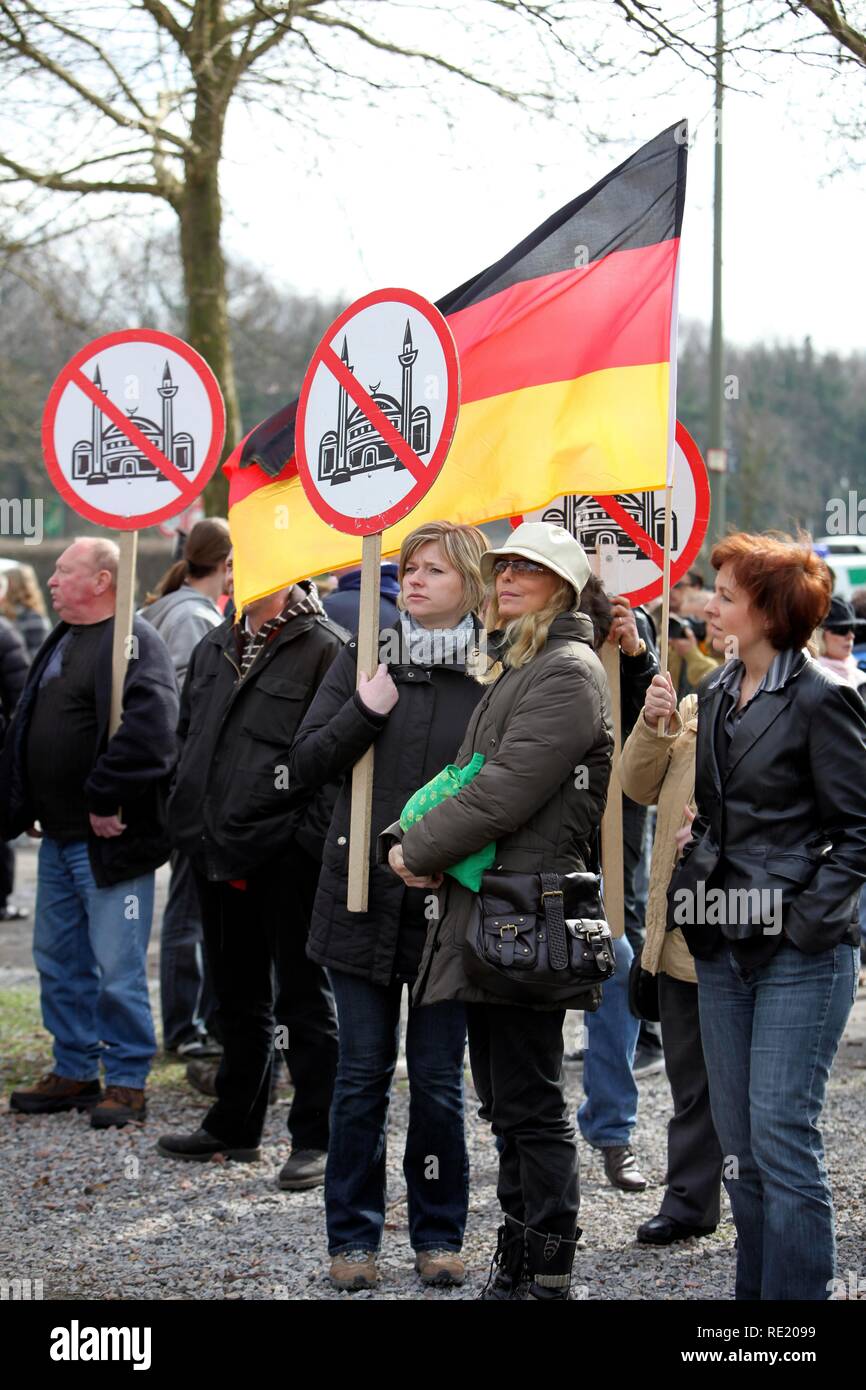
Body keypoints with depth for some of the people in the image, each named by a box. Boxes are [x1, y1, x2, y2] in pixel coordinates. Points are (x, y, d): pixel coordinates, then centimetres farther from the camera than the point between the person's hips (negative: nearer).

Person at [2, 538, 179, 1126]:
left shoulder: (134, 642, -13)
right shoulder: (61, 642, 16)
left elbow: (151, 730, -27)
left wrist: (106, 801, -22)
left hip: (110, 840, -9)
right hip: (60, 836, 10)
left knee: (117, 967, -4)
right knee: (59, 958, 15)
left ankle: (129, 1082, 6)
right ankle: (75, 1072, 26)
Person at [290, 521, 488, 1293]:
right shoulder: (365, 660, 5)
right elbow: (306, 764, 2)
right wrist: (364, 711, -12)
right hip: (364, 894, 1)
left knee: (439, 1077, 5)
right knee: (362, 1074, 6)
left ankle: (439, 1236, 18)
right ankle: (354, 1238, 15)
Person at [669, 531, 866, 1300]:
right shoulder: (717, 693, 12)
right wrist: (692, 888, 10)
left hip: (799, 953, -8)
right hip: (724, 947, 8)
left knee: (782, 1135, -8)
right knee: (739, 1144, 11)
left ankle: (800, 1291, 0)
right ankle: (755, 1287, 19)